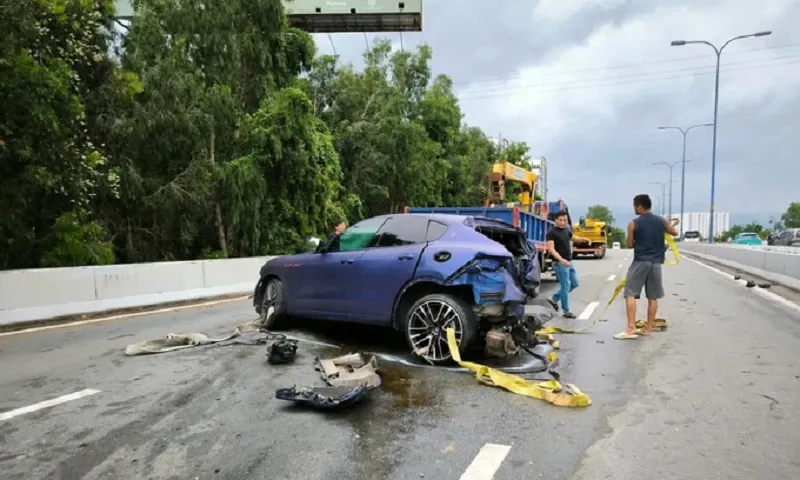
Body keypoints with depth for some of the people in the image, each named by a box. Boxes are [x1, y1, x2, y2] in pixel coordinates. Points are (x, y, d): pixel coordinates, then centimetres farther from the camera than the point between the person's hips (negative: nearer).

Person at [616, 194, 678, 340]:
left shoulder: (633, 224, -7)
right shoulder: (662, 221, 5)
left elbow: (629, 244, 0)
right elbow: (675, 233, 24)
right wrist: (668, 223, 43)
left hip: (640, 262, -5)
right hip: (656, 262, 5)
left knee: (630, 294, -3)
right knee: (653, 297, 10)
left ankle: (631, 328, -12)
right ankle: (648, 328, 16)